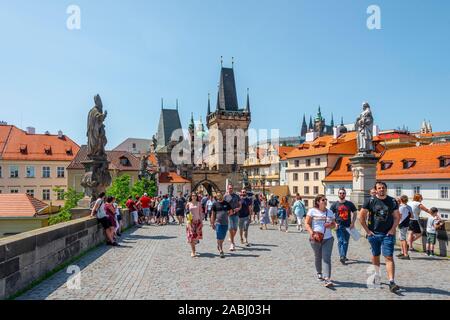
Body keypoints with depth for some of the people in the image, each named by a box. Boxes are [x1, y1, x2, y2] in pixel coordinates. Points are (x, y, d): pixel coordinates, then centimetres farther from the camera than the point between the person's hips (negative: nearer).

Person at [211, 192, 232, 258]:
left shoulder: (226, 203, 7)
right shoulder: (215, 204, -1)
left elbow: (231, 211, 17)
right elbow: (213, 214, 1)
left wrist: (226, 215, 2)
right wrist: (212, 223, -2)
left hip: (225, 223, 3)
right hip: (218, 223, -3)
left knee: (223, 237, 13)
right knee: (219, 237, -5)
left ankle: (219, 246, 36)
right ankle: (221, 251, 1)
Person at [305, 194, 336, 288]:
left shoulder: (330, 212, 10)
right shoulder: (312, 211, -3)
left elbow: (334, 224, 17)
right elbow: (307, 224, -5)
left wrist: (330, 225, -7)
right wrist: (312, 233, -20)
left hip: (328, 239, 2)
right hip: (316, 239, -2)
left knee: (326, 258, -9)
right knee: (318, 257, 14)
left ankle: (327, 279, -13)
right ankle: (319, 273, 39)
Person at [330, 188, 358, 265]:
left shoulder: (350, 204, 7)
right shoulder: (335, 204, 1)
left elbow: (355, 213, 13)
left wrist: (353, 223, 3)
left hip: (348, 226, 3)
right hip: (339, 226, -3)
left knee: (346, 242, 11)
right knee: (340, 241, -11)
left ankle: (344, 256, 24)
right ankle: (342, 257, -14)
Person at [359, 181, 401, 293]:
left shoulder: (392, 201, 3)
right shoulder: (371, 201, -2)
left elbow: (396, 217, 8)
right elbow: (361, 216, 0)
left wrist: (393, 229, -4)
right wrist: (367, 230, -3)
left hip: (388, 234, 0)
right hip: (374, 233, 0)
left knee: (389, 257, -7)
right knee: (375, 255, 14)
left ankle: (391, 282, -8)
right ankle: (377, 275, 35)